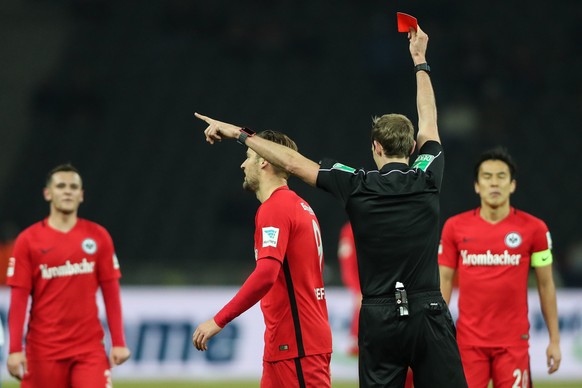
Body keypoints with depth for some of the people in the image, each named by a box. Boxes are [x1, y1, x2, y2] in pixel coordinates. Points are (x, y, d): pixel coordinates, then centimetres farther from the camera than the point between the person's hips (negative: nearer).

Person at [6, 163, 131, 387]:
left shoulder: (98, 237, 5)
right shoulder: (28, 240, 0)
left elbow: (111, 292, 7)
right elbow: (18, 299, -2)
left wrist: (118, 342, 1)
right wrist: (15, 349, -8)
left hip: (90, 349, 1)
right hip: (43, 350, -1)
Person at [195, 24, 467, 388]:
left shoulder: (357, 186, -2)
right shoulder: (427, 179, 2)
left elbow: (293, 161, 1)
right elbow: (429, 123, 19)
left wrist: (239, 134, 10)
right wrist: (420, 61, 32)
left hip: (380, 319, 0)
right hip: (429, 314, 0)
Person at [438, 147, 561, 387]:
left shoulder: (533, 228, 1)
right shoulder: (455, 227, 4)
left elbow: (546, 284, 6)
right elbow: (444, 281, 7)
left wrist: (554, 340, 4)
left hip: (513, 341, -1)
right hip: (468, 340, 1)